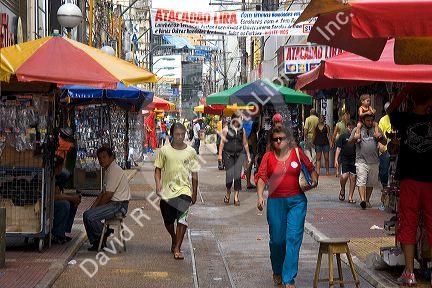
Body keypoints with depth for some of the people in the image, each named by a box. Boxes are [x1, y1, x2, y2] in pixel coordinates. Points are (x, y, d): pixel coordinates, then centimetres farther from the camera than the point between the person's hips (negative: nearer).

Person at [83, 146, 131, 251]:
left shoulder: (114, 170, -17)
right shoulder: (108, 170, 17)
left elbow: (108, 195, -19)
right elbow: (103, 192, 18)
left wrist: (96, 207, -7)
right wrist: (93, 207, 7)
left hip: (118, 205, -10)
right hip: (113, 203, 10)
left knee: (89, 216, -20)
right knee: (87, 214, 7)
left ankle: (102, 237, 2)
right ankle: (95, 243, 10)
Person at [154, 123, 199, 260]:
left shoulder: (190, 151, 2)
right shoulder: (164, 150, 0)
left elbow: (194, 174, 9)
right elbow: (158, 169, 5)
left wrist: (194, 193, 10)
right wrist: (158, 183, -12)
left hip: (184, 189, -1)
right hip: (167, 190, 1)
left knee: (182, 218, -18)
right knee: (168, 221, 11)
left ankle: (177, 249, -11)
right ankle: (174, 240, 40)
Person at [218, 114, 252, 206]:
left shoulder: (242, 130, 8)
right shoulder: (226, 129, 0)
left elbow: (245, 144, 14)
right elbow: (222, 142, 2)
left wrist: (248, 156, 14)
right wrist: (220, 154, -4)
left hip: (239, 154, 2)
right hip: (228, 154, -2)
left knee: (237, 175, -5)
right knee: (229, 174, -6)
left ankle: (236, 197, 1)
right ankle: (228, 193, 19)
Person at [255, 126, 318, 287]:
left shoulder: (297, 152, 4)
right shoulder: (268, 156, 4)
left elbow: (310, 167, 16)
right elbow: (261, 177, -3)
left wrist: (314, 179, -3)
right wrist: (260, 196, -17)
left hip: (296, 201, -1)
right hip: (275, 202, 1)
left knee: (293, 238, -8)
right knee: (277, 239, 8)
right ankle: (277, 272, 33)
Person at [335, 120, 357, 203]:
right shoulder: (343, 136, 5)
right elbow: (338, 149, 3)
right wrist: (336, 160, -4)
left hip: (354, 160, 3)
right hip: (344, 160, -2)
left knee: (353, 178, 1)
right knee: (344, 176, -17)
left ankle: (350, 197, 9)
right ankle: (342, 190, 13)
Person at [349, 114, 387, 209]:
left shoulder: (377, 129, 13)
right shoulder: (357, 129, 7)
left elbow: (385, 143, 13)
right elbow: (350, 142, 7)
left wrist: (380, 137, -9)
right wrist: (355, 138, -15)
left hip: (374, 161, 3)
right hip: (361, 160, -3)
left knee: (371, 183, 8)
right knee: (361, 181, -15)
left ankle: (367, 200, 19)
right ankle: (362, 200, -23)